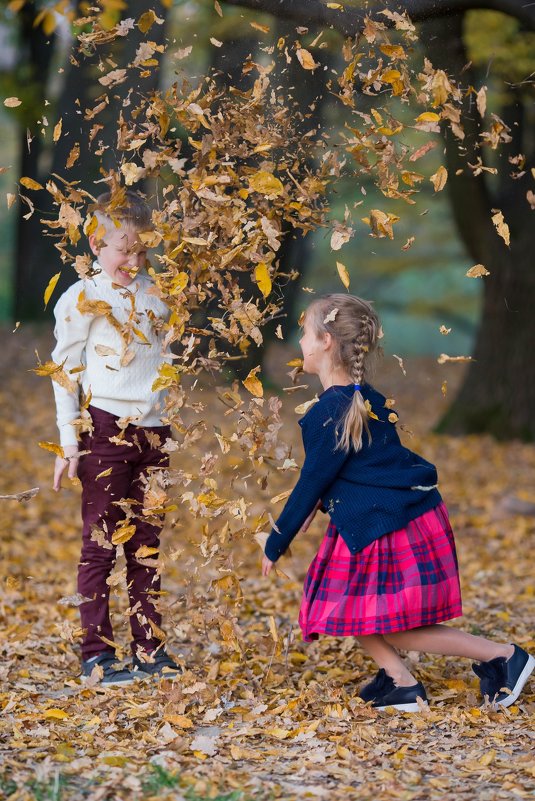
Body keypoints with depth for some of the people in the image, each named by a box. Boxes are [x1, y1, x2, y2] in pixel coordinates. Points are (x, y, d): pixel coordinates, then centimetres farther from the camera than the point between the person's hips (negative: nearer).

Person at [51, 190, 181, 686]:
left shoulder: (154, 294, 12)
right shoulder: (82, 299, -3)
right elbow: (65, 373, -2)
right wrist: (68, 443, -7)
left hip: (153, 431, 5)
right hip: (105, 430, -5)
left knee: (146, 543, 8)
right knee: (101, 543, -1)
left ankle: (149, 649, 14)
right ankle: (96, 654, 4)